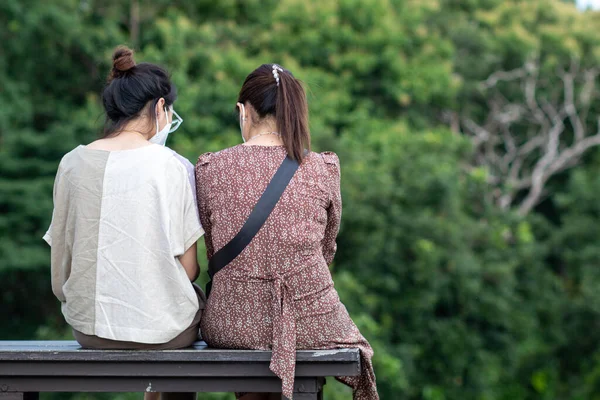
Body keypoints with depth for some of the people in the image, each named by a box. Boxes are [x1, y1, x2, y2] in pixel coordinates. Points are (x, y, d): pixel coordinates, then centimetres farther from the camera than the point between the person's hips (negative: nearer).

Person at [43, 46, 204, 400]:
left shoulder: (73, 163, -2)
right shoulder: (173, 166, -11)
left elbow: (60, 257, 4)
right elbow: (188, 267, -8)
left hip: (87, 325, 4)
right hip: (161, 329, -4)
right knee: (195, 295, 29)